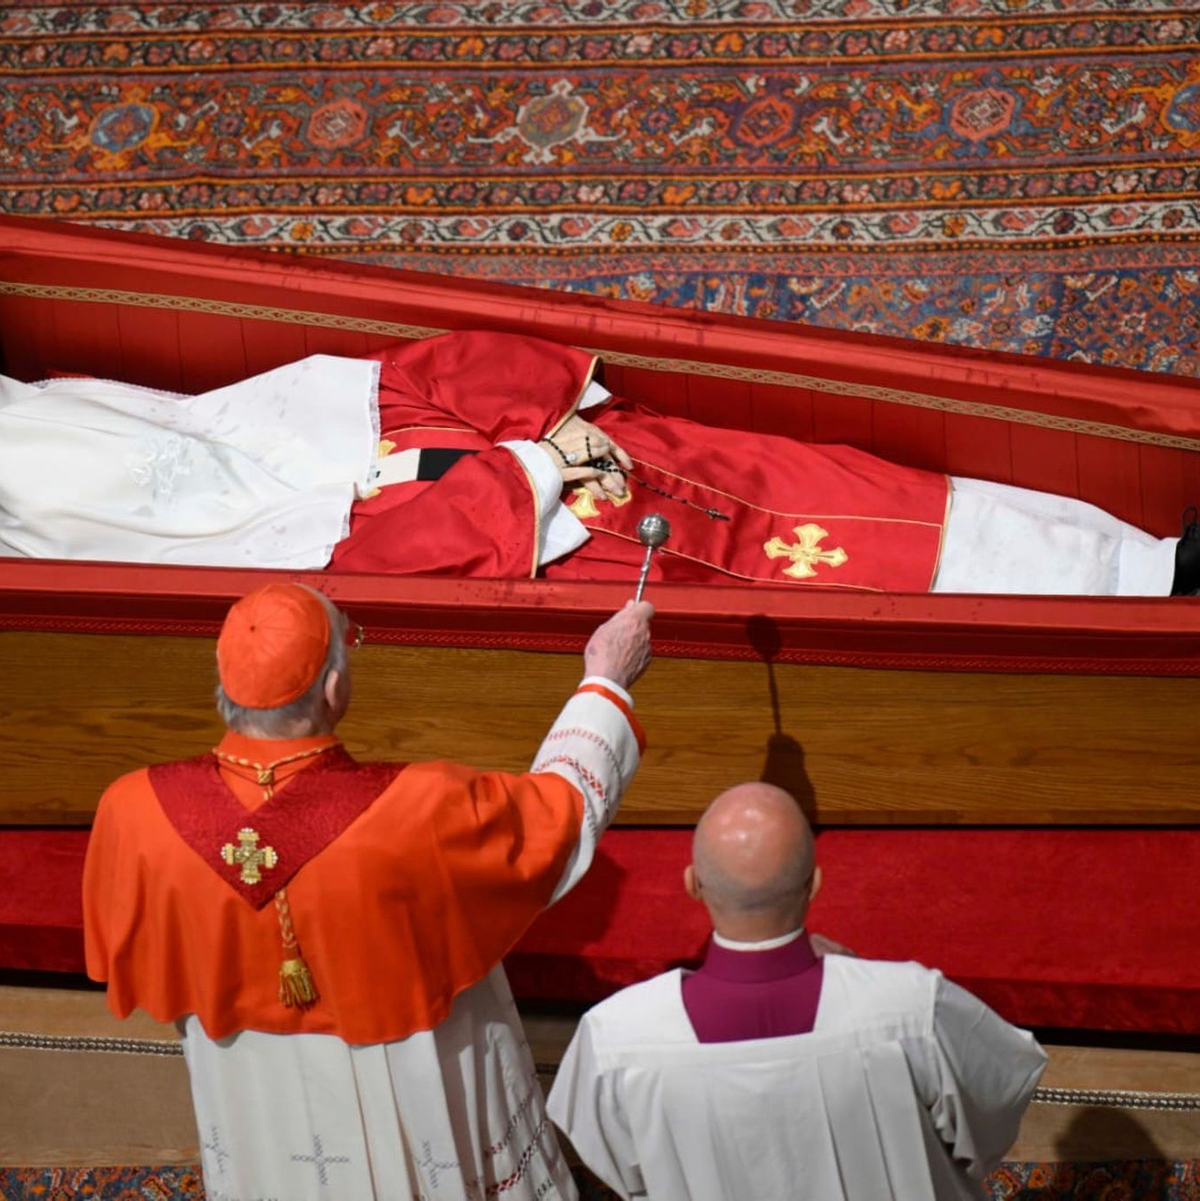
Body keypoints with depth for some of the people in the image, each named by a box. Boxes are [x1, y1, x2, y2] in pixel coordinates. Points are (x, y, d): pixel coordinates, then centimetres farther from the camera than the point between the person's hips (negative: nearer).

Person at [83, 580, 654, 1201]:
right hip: (410, 1087, -2)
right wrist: (607, 680, -2)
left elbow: (129, 958, -7)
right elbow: (565, 807, -17)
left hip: (253, 1098, 2)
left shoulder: (135, 814, -27)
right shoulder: (421, 810, -35)